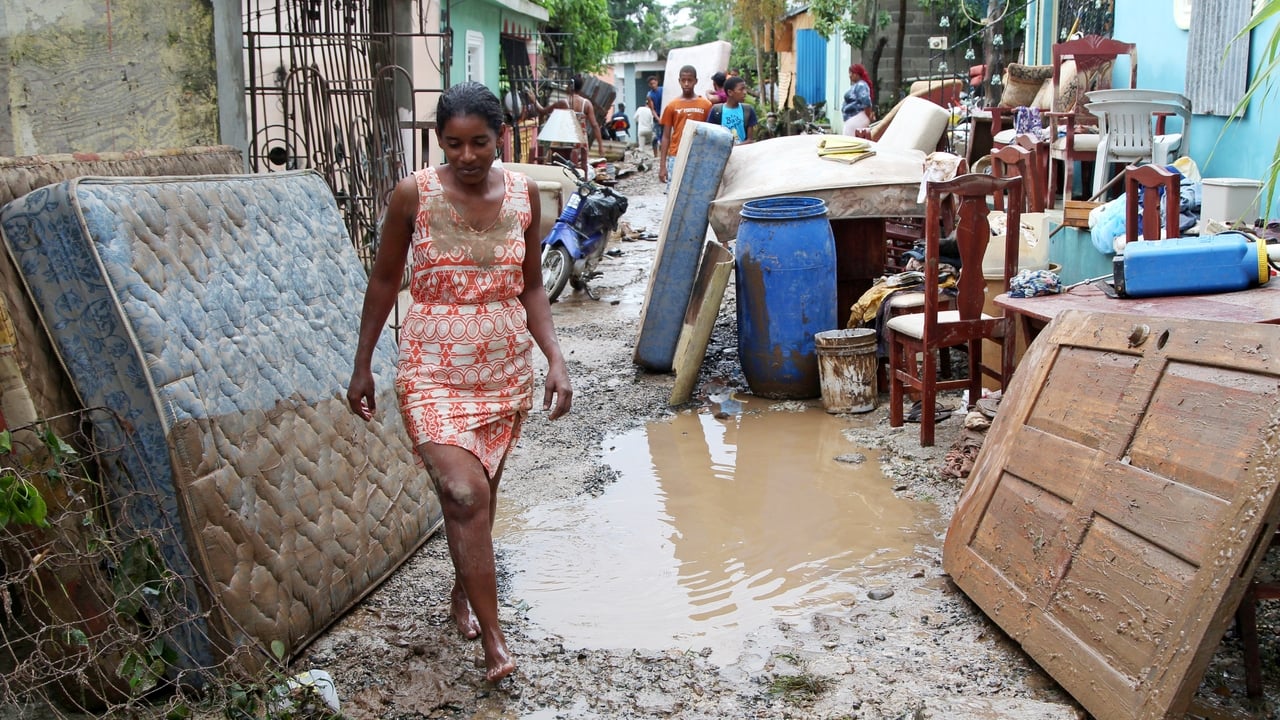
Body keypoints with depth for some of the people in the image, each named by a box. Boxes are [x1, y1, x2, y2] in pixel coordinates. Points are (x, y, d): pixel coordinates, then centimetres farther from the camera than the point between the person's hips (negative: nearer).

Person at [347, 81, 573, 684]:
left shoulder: (522, 194, 0)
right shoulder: (413, 194, -8)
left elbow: (531, 288, 8)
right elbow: (384, 280, 2)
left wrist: (555, 359, -4)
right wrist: (362, 365, 4)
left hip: (506, 368, 3)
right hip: (434, 370, -3)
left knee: (480, 491, 15)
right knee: (465, 495, -15)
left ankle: (463, 591, 40)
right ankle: (493, 642, -8)